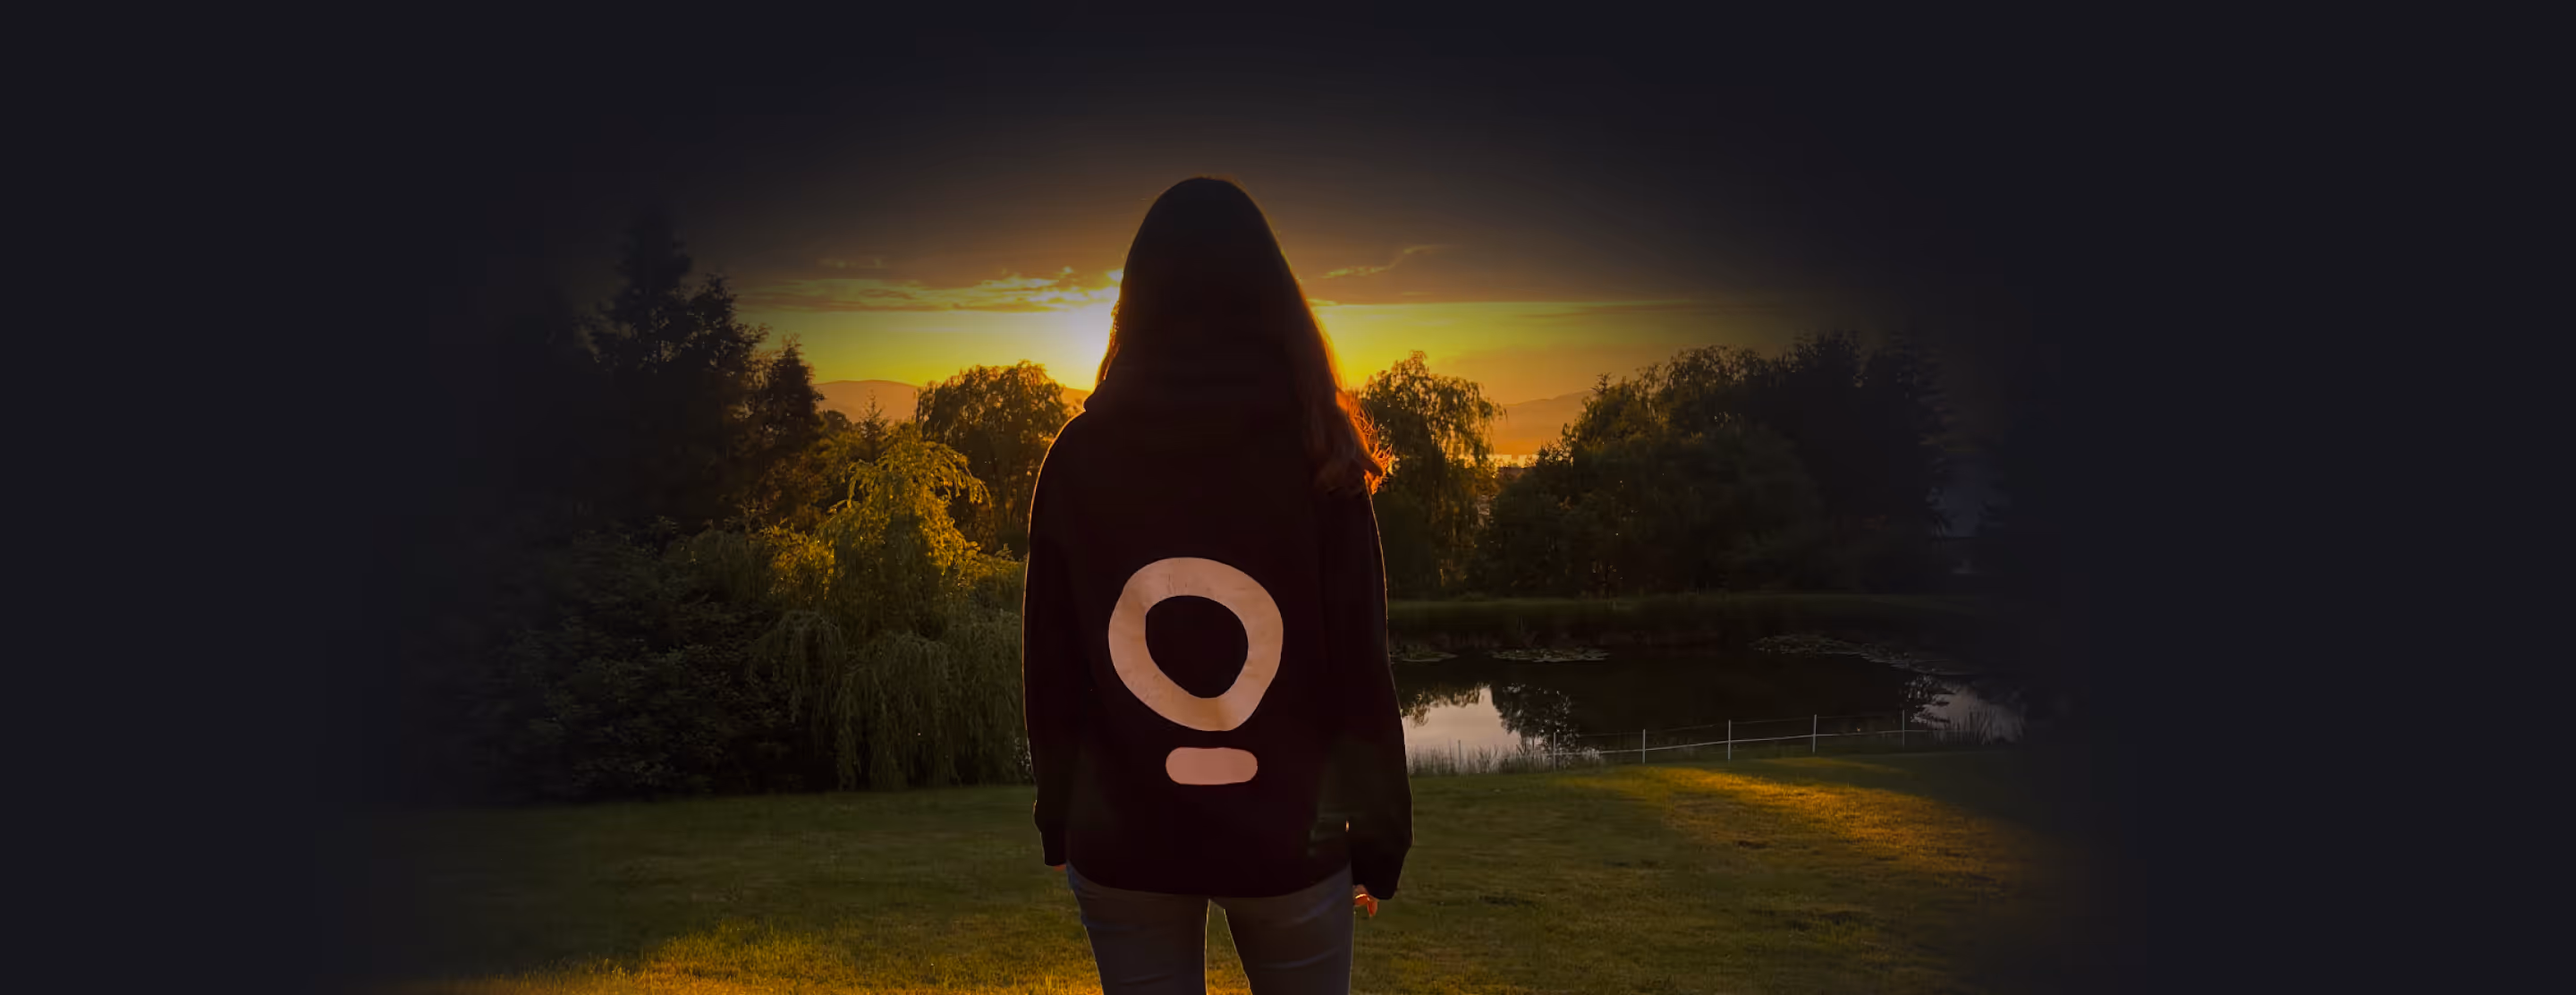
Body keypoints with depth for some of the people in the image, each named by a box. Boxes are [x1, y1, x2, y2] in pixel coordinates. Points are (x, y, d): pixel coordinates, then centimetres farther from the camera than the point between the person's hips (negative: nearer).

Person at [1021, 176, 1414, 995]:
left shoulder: (1079, 456, -4)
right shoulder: (1315, 454, -9)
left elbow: (1049, 669, 1)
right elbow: (1359, 670, -8)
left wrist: (1061, 822, 12)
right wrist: (1380, 836, 2)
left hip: (1122, 845, 1)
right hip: (1287, 840, -1)